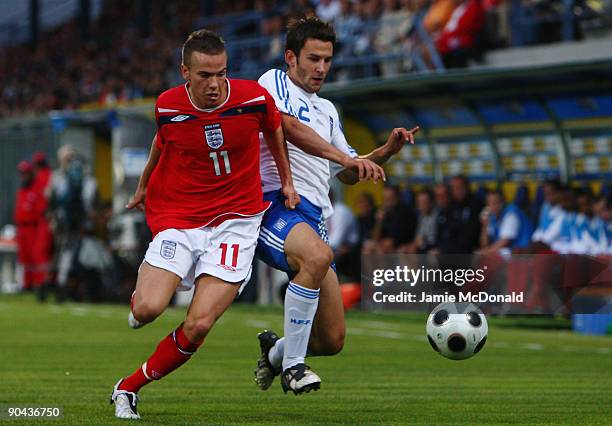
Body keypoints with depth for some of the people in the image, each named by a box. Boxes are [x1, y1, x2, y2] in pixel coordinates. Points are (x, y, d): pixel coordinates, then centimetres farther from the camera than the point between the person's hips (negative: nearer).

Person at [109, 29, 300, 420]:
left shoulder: (254, 98, -11)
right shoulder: (167, 106, -8)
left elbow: (274, 128, 13)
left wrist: (286, 181, 17)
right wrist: (143, 186, 30)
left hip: (236, 220, 0)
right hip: (178, 218, 1)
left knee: (198, 326, -15)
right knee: (148, 310, -20)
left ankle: (129, 388, 4)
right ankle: (140, 295, 20)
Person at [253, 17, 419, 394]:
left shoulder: (327, 110, 27)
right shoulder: (274, 82, 3)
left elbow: (349, 174, 31)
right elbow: (290, 127, -16)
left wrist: (386, 151, 14)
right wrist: (345, 155, -24)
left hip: (315, 218, 8)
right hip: (275, 205, -8)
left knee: (332, 341, 3)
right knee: (318, 255, -41)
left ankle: (275, 351, 36)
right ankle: (292, 365, -28)